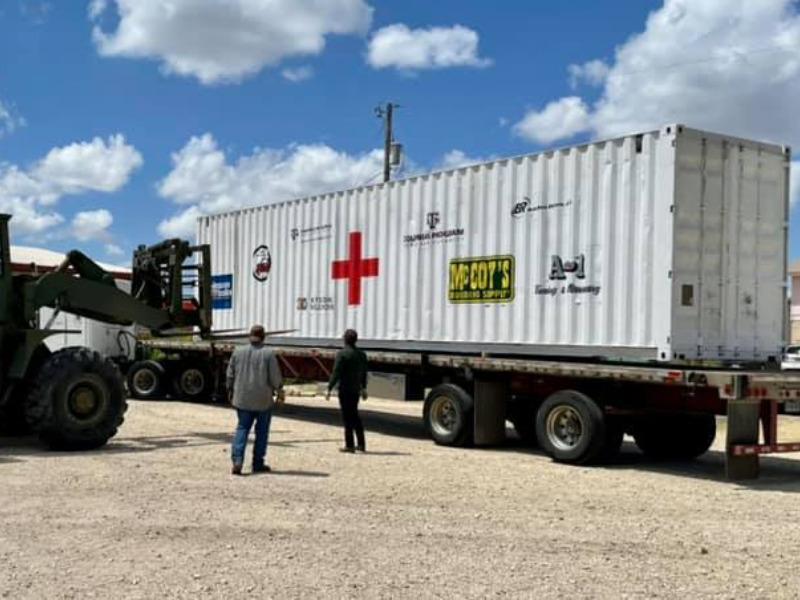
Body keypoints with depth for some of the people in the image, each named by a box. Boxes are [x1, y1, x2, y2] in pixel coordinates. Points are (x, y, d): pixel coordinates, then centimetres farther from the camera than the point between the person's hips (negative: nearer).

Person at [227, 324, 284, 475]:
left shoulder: (238, 351, 1)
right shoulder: (268, 353, -9)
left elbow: (230, 375, 6)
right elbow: (275, 377, -9)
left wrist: (230, 392, 19)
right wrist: (280, 393, 6)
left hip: (242, 398, 3)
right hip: (263, 400, -2)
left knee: (242, 428, 10)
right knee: (262, 431, 11)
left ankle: (237, 460, -7)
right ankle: (258, 464, 15)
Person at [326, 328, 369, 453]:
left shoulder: (342, 354, -13)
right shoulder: (361, 354, 8)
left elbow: (336, 373, -17)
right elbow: (364, 373, 15)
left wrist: (329, 389, -14)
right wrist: (363, 388, 25)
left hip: (345, 389, -6)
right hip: (356, 389, 6)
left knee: (348, 417, -1)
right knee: (355, 416, 17)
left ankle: (349, 445, 1)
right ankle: (361, 444, 16)